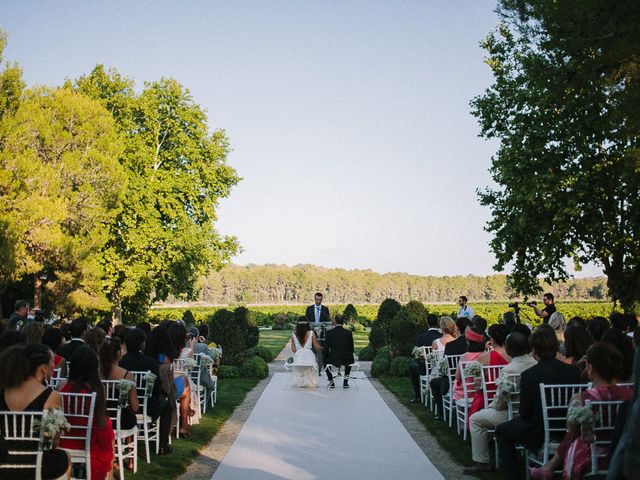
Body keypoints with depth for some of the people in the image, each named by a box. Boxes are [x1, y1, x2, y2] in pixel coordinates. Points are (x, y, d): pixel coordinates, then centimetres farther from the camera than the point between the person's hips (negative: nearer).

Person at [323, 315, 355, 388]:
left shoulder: (329, 333, -4)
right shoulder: (349, 333, 1)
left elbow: (326, 349, -2)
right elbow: (351, 349, 7)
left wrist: (325, 357, 17)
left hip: (333, 360, -2)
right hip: (346, 360, 2)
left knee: (325, 360, 32)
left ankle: (331, 382, 27)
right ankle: (345, 382, 33)